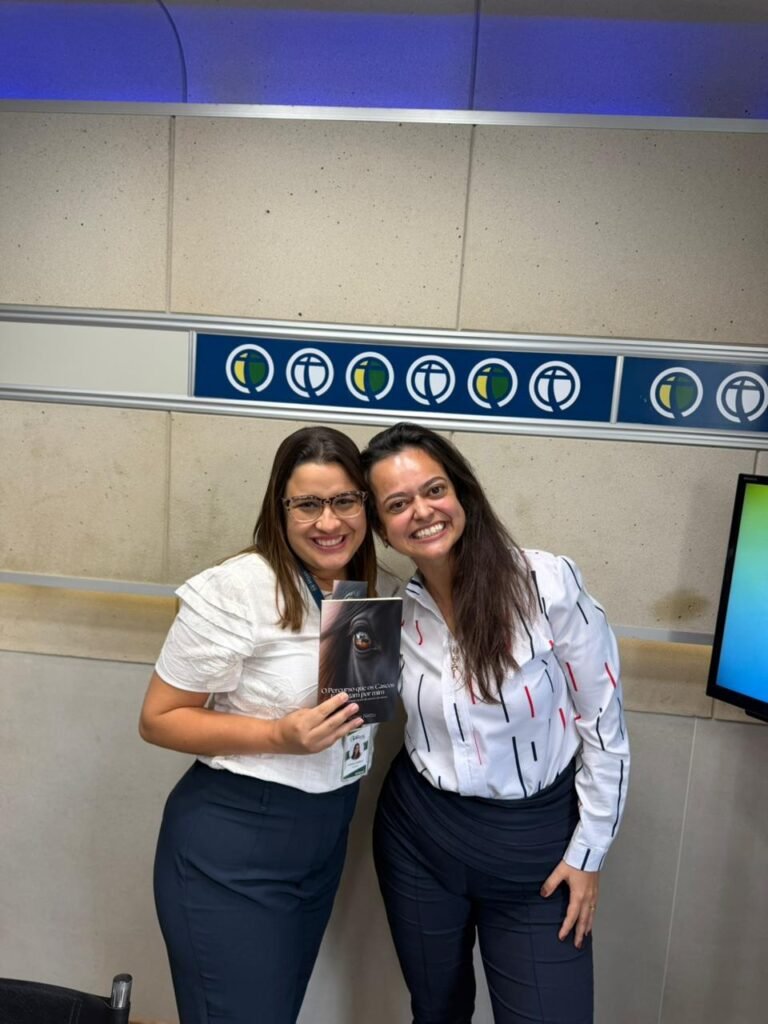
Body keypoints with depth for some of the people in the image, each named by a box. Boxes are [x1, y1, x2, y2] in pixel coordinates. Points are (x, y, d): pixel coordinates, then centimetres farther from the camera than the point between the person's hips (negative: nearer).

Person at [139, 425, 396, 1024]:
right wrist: (278, 736, -26)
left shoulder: (371, 591, -1)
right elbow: (159, 719, -15)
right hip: (232, 845, -6)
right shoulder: (237, 590, -22)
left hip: (326, 840, 7)